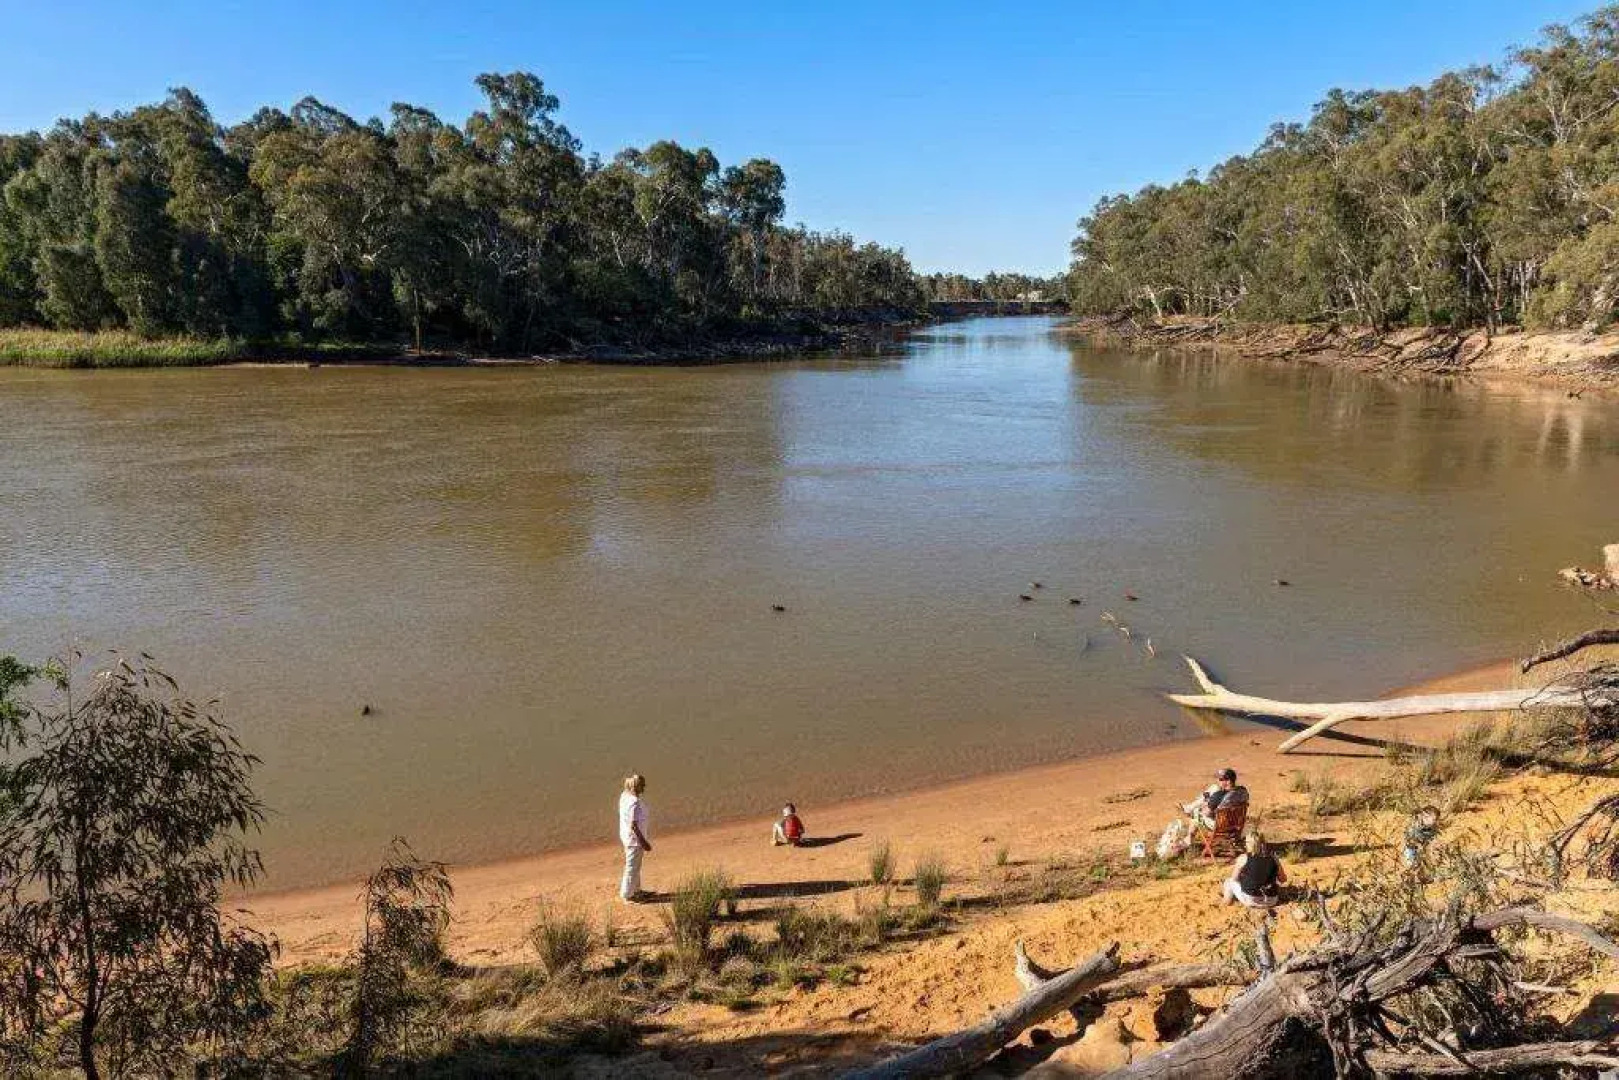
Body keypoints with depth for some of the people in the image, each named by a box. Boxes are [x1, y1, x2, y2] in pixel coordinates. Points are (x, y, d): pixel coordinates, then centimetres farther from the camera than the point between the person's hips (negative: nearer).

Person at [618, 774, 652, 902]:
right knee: (632, 867, 7)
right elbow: (633, 825, -27)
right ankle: (627, 896, 22)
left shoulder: (625, 795, -1)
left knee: (635, 865, 25)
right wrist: (644, 842, -20)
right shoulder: (635, 803, -29)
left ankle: (635, 890, 42)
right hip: (634, 838, -9)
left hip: (626, 835, 9)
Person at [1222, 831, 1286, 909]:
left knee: (1230, 881, 24)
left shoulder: (1243, 858, -8)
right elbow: (1283, 879, 11)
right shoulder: (1273, 858, 0)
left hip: (1250, 900, -3)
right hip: (1271, 902, 3)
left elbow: (1234, 878, 3)